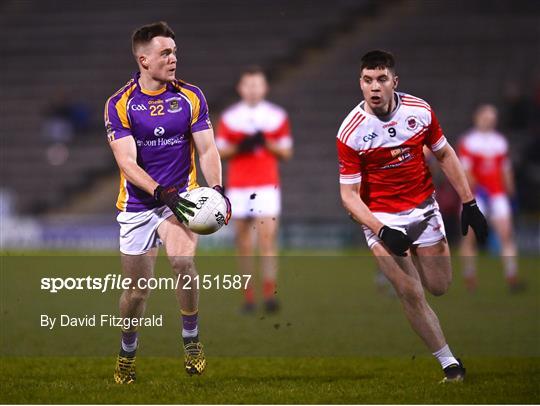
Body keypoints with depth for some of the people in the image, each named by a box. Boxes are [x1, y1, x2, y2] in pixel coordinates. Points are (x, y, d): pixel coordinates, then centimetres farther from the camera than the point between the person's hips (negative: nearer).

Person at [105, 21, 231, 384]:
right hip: (138, 204, 0)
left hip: (179, 197, 0)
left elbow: (207, 149, -2)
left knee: (183, 262, -28)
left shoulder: (191, 97, -2)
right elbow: (127, 162, -15)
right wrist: (161, 192, -28)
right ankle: (127, 352, 32)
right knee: (138, 289, 5)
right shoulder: (120, 104, -8)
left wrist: (216, 187, -20)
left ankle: (191, 342, -8)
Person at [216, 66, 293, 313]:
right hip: (238, 187, 1)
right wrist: (239, 147, -10)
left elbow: (286, 152, 7)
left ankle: (269, 293, -17)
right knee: (243, 239, 2)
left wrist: (266, 143, -11)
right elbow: (219, 151, 8)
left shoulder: (277, 116, 5)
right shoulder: (229, 117, 7)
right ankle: (248, 295, 8)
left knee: (268, 236, -13)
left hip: (267, 186, -1)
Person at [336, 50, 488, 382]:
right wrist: (383, 231, -26)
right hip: (382, 217, -3)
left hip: (424, 209, 3)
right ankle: (450, 363, 4)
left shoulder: (420, 111, -11)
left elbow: (445, 155, 5)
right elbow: (349, 195, -15)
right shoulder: (351, 132, -19)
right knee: (411, 294, -11)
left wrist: (469, 203, 2)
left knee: (440, 287, 10)